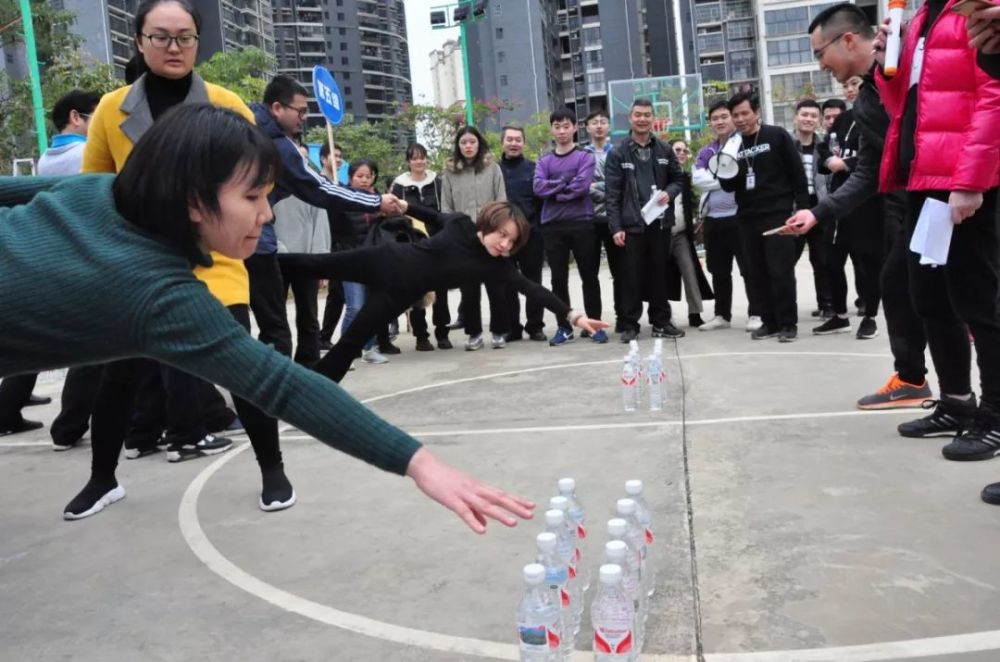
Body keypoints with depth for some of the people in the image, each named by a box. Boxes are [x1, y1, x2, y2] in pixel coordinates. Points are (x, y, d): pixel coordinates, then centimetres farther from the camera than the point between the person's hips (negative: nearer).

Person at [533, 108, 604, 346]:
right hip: (552, 226, 3)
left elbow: (581, 186, -12)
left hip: (582, 223, -3)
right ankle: (564, 327, 15)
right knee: (558, 278, 6)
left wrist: (554, 189, -5)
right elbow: (538, 188, -4)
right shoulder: (544, 161, 12)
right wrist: (566, 182, -10)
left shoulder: (585, 156, 3)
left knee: (589, 276, 4)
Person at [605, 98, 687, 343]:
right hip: (631, 225, -3)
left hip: (660, 223, 3)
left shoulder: (664, 150, 8)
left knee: (659, 275, 10)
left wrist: (669, 192, -8)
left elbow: (679, 179, 15)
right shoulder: (617, 154, -1)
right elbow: (612, 194, -4)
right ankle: (629, 325, 9)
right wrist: (616, 227, -11)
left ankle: (661, 322, 19)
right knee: (632, 277, 1)